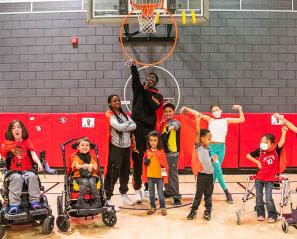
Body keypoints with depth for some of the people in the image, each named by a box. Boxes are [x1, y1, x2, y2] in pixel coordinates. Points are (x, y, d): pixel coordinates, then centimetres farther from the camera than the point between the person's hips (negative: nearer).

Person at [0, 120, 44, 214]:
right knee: (17, 178, -33)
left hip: (27, 170, 0)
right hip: (14, 171, 0)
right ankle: (14, 204, -35)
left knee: (32, 176, -31)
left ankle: (35, 201, -30)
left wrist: (39, 163, -21)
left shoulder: (27, 142, 7)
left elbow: (33, 154, -6)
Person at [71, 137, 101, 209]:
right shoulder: (76, 156, 6)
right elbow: (76, 166, -10)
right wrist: (86, 166, -23)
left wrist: (91, 166, -15)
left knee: (92, 183, -28)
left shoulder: (91, 157, 17)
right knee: (85, 182, -33)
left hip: (91, 175, 2)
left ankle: (96, 201, -19)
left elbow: (95, 167, 8)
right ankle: (81, 201, -27)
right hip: (80, 176, -2)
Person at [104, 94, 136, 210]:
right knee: (113, 173, -8)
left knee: (125, 172, 15)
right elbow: (119, 127, -22)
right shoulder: (109, 116, -7)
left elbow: (134, 126, 1)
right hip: (116, 147, -7)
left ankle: (124, 194, 31)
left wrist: (124, 128, -13)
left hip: (126, 147, 7)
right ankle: (108, 199, -3)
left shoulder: (124, 114, 13)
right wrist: (128, 123, -4)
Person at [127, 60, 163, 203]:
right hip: (137, 128, -1)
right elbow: (136, 78, -9)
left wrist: (147, 91, -7)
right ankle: (137, 189, 7)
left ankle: (149, 188, 14)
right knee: (137, 159, -1)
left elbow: (154, 107, -8)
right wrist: (133, 67, -26)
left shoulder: (158, 95, 11)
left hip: (150, 129, 1)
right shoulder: (139, 89, 11)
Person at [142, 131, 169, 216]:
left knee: (160, 193, 5)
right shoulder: (148, 151, 0)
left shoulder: (161, 151, -6)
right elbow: (145, 163, 0)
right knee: (151, 193, 13)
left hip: (160, 176, -2)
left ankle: (163, 207, 18)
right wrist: (148, 158, -17)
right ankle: (152, 207, 25)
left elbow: (165, 163, -3)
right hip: (150, 176, 3)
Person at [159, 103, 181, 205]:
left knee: (173, 174, -5)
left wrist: (172, 127, -55)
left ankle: (176, 196, 1)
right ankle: (168, 191, 31)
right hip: (163, 151, 6)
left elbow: (177, 125, -33)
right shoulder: (163, 123, 11)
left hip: (172, 152, -6)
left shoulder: (175, 121, -8)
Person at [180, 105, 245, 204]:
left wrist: (240, 109, -4)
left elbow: (242, 120, 6)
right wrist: (186, 109, -6)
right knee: (218, 170, -9)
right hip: (212, 147, -2)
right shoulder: (210, 120, 7)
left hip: (221, 147, 2)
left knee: (215, 170, 6)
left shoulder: (226, 120, 9)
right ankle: (227, 193, -1)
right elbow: (198, 114, 0)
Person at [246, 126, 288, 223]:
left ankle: (272, 215, 13)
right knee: (259, 197, 9)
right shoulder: (260, 151, -4)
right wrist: (257, 162, -2)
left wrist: (283, 132, -36)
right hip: (259, 178, 3)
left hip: (270, 179, -3)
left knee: (268, 198, -3)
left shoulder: (276, 151, -8)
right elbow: (248, 156, 5)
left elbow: (281, 143, -26)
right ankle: (260, 214, 24)